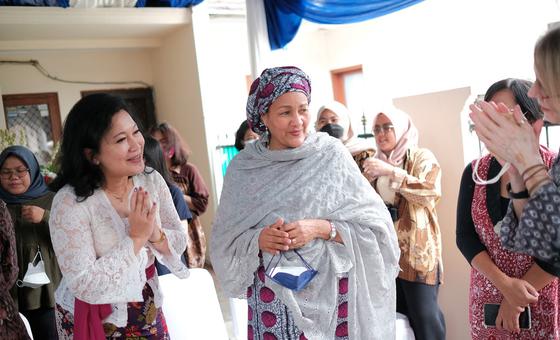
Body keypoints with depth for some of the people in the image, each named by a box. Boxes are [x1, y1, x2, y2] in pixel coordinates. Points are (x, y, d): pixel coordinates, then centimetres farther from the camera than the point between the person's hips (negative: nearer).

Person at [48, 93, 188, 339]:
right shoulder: (70, 203, -23)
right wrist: (136, 238, -26)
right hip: (92, 320, -4)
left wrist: (155, 235, -23)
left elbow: (180, 242, -3)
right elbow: (82, 284, -24)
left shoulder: (151, 180, -8)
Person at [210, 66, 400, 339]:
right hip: (272, 300, 1)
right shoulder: (243, 167, -2)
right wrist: (257, 239, -17)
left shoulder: (331, 154, -7)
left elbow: (374, 226, -7)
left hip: (329, 292, -1)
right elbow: (225, 241, 2)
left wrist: (321, 228, -20)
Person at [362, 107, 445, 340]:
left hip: (417, 251, -5)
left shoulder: (421, 157, 0)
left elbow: (431, 191, -18)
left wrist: (391, 171, -21)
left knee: (424, 315, -4)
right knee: (396, 314, 10)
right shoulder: (376, 164, 14)